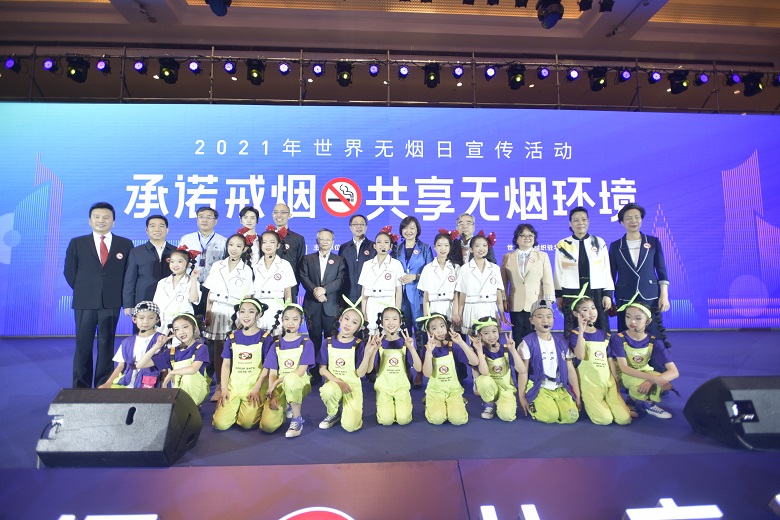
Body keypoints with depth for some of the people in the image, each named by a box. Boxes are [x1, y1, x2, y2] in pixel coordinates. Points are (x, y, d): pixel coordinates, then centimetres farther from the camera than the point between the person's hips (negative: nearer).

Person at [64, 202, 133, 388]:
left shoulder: (125, 244, 4)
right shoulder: (77, 243, 5)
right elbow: (69, 272, 10)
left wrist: (120, 294, 4)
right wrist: (83, 291, 7)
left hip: (111, 303, 0)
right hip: (85, 303, 0)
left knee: (107, 346, 7)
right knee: (83, 346, 6)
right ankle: (81, 387, 16)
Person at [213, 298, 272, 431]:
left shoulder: (265, 337, -2)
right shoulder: (232, 337, 9)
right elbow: (226, 364, 9)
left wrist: (257, 388, -13)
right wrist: (224, 389, -1)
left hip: (255, 386, -3)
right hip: (234, 385, 3)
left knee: (247, 423, -18)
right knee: (220, 424, -12)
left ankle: (257, 406, 13)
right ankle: (237, 407, 17)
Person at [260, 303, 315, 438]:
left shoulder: (306, 343, -3)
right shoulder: (276, 344, 6)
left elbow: (301, 371, -11)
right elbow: (272, 373, 1)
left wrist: (277, 382, -17)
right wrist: (272, 395, -14)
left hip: (300, 384, -3)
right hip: (279, 386, 3)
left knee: (290, 379, -40)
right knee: (267, 425, -20)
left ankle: (297, 419, -17)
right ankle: (286, 408, 15)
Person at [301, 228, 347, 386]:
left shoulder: (339, 260, 10)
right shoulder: (308, 258, 14)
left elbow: (341, 280, -2)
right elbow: (303, 277, 2)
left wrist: (324, 289, -15)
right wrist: (315, 290, -14)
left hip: (331, 305, -1)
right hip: (312, 304, 1)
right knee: (315, 339, 4)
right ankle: (315, 372, 10)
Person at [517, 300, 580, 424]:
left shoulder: (561, 343, 6)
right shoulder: (528, 342, -7)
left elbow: (570, 370, 8)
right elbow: (523, 371, -6)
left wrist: (577, 396, 6)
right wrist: (522, 397, -7)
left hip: (561, 388, 4)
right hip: (538, 388, -4)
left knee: (571, 417, -16)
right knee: (551, 416, -25)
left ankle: (550, 405, 13)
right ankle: (534, 405, 7)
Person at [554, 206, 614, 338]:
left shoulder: (599, 243, 6)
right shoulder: (562, 245, 2)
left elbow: (606, 270, 6)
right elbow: (559, 272, 5)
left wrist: (607, 294, 1)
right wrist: (559, 295, 4)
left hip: (596, 293, 1)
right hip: (571, 294, -1)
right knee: (572, 333, 4)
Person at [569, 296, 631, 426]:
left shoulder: (604, 335, 13)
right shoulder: (575, 334, -4)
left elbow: (610, 360, 15)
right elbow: (580, 356, -22)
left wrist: (615, 382, 9)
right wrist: (581, 331, -25)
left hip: (608, 382, 5)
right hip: (589, 385, -5)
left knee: (625, 418, -10)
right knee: (605, 419, -20)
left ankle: (605, 402, 17)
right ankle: (588, 403, 10)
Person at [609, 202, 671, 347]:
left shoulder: (654, 242, 6)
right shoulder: (615, 246, 5)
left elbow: (662, 271, 6)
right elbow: (611, 276, 7)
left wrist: (664, 296, -1)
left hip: (651, 298, 0)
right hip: (625, 299, 0)